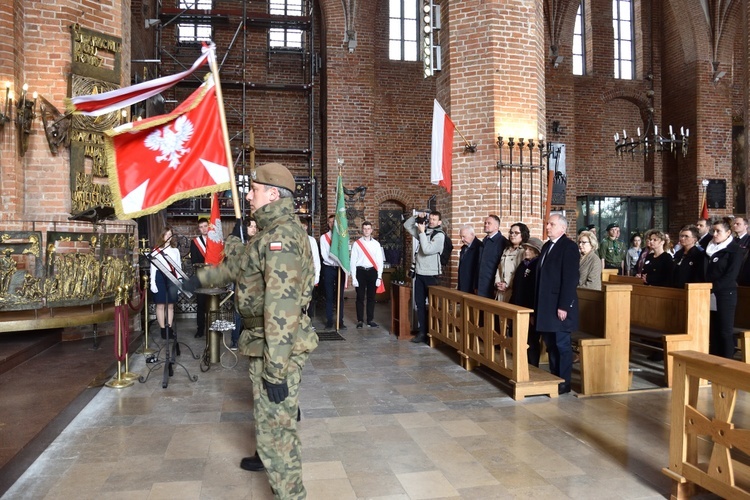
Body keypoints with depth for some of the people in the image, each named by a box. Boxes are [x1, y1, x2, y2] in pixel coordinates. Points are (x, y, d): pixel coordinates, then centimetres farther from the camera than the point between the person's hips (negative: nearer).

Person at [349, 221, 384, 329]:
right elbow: (352, 261, -2)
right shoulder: (356, 243, -1)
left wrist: (379, 277, -1)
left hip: (372, 271, 2)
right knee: (360, 297, 5)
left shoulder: (376, 244, 4)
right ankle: (360, 320, 15)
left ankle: (370, 320, 20)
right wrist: (353, 278, -6)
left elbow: (380, 261, 4)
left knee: (371, 297, 9)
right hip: (360, 271, -2)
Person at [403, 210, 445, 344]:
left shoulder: (440, 235, -11)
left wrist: (422, 232, -15)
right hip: (419, 274, 7)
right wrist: (417, 217, 1)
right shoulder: (424, 232, 9)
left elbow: (427, 250, -22)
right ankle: (422, 332, 14)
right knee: (420, 304, 8)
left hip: (431, 275, -7)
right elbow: (407, 225, 17)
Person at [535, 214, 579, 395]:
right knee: (550, 344, 13)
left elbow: (570, 278, -17)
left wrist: (564, 306, -20)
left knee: (562, 344, 0)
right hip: (546, 305, 8)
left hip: (559, 306, -8)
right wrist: (538, 304, 13)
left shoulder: (569, 246, -10)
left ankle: (564, 382, 9)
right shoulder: (547, 246, 15)